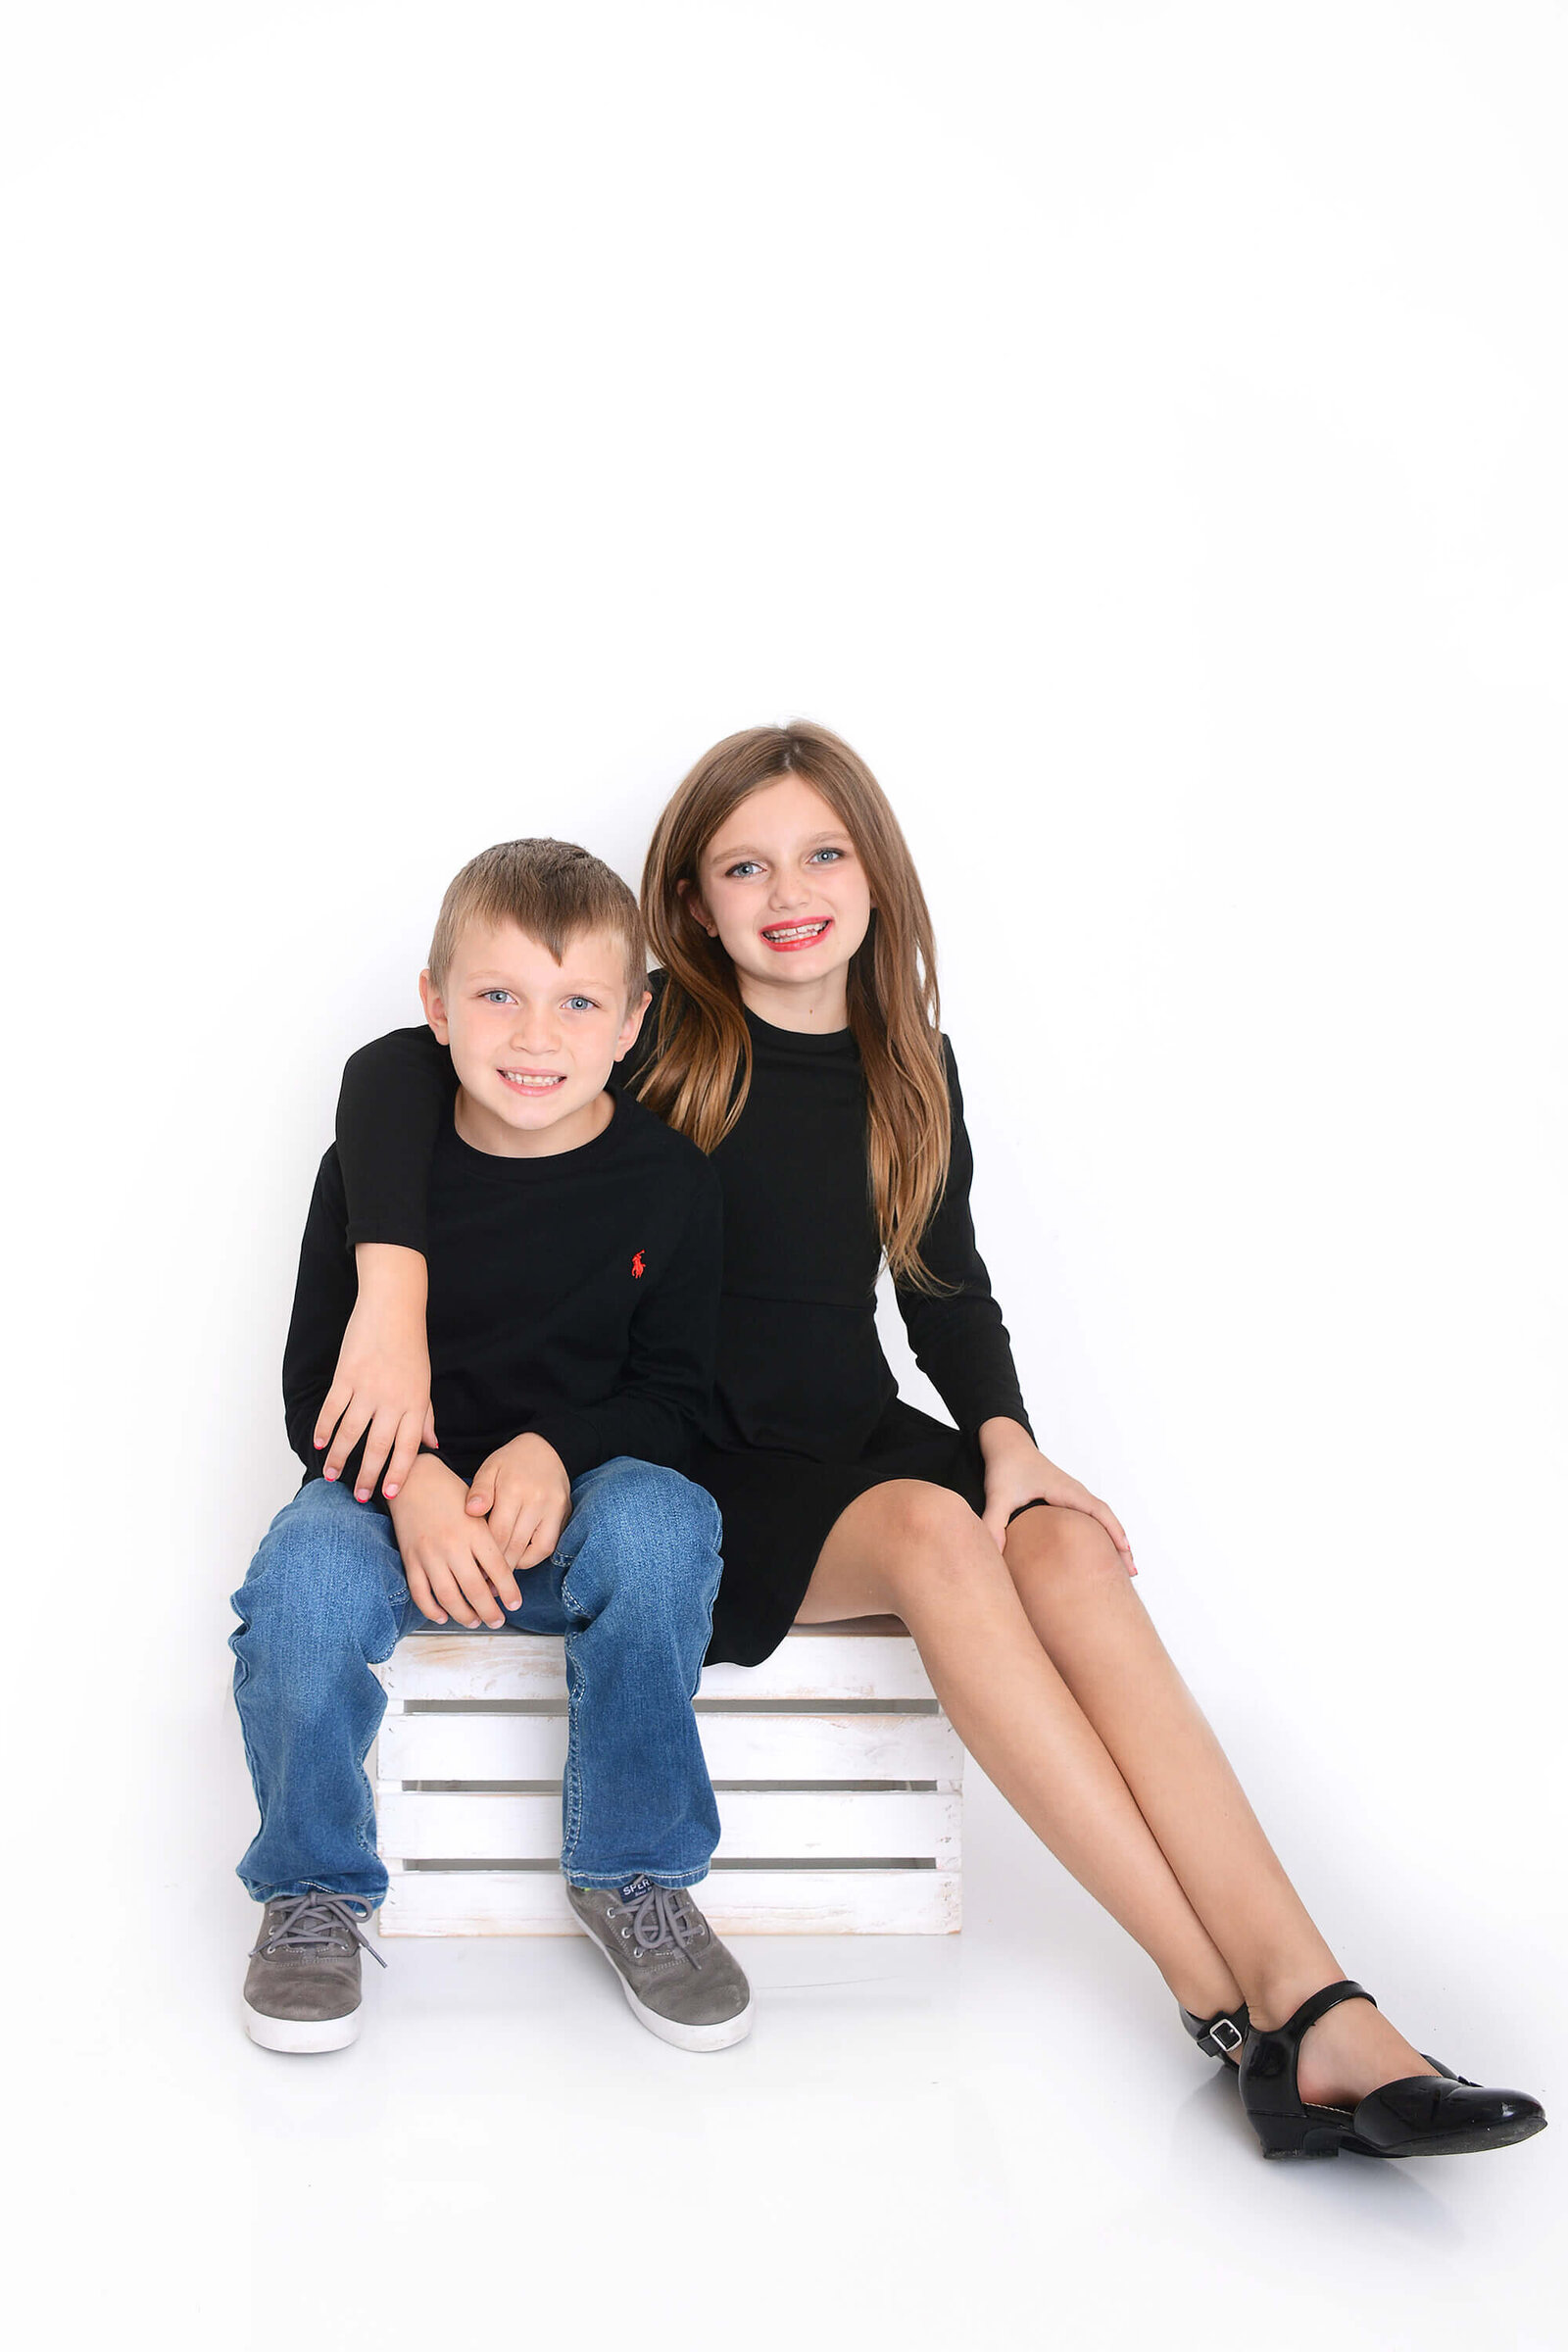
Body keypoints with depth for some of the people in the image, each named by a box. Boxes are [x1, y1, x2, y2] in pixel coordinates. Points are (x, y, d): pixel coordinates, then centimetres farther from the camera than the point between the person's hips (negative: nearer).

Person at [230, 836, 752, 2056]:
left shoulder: (669, 1178, -2)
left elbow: (672, 1392, 1)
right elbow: (317, 1389, -1)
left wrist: (557, 1452, -20)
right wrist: (410, 1480, -22)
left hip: (582, 1489, 0)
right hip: (395, 1486, 0)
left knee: (658, 1528, -34)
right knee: (304, 1577, -33)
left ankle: (632, 1873, -11)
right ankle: (315, 1888, -5)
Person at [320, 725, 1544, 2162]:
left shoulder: (910, 1068, 10)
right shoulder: (658, 1045, -5)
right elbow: (393, 1069, -17)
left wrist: (1004, 1435, -5)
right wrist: (394, 1297, -33)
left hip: (861, 1439, 4)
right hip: (696, 1469, -4)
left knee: (1066, 1549, -28)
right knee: (932, 1533, -34)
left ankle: (1317, 2009, -38)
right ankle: (1233, 2008, -34)